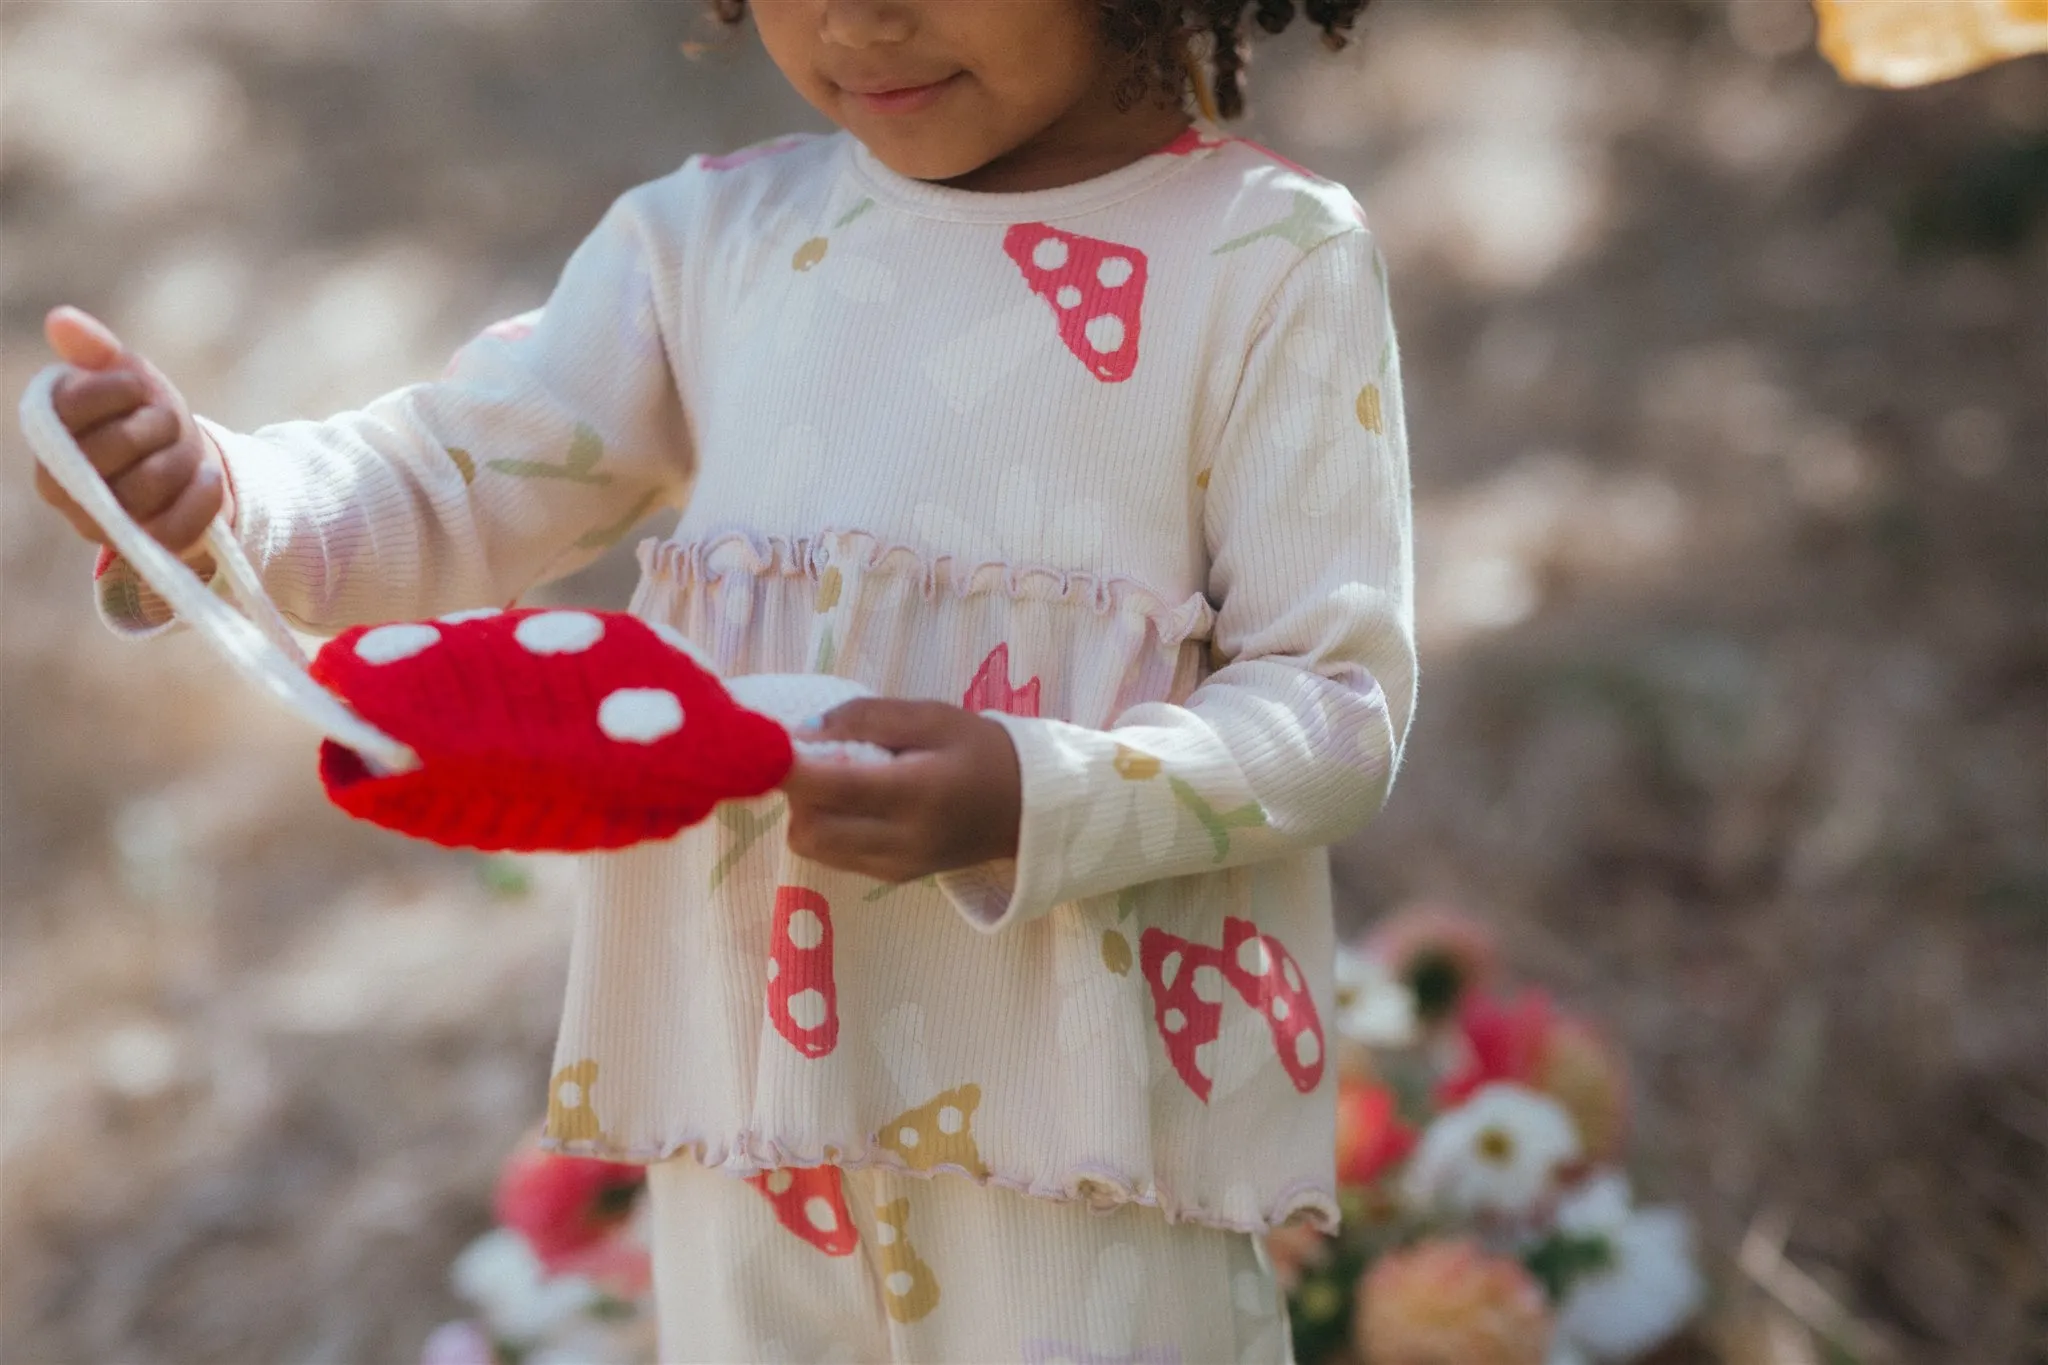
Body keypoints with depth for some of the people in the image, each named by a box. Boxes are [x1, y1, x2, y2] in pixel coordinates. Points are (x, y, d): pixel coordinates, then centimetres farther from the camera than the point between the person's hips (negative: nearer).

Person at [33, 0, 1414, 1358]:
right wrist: (206, 493, -18)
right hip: (757, 1068, 4)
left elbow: (1341, 700, -7)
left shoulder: (1271, 259, -4)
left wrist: (1035, 805, -24)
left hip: (1089, 1097, -4)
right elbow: (453, 481, 4)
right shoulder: (713, 235, 9)